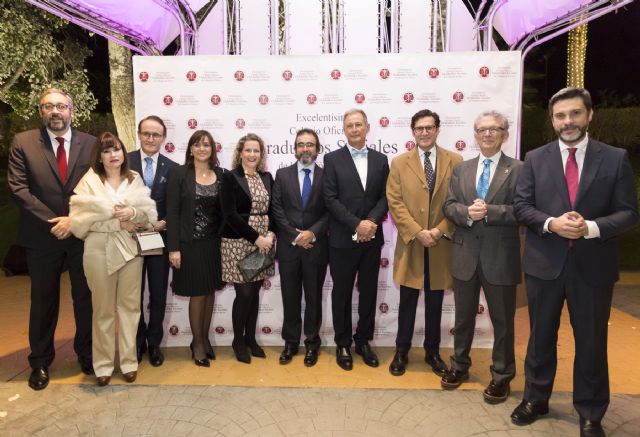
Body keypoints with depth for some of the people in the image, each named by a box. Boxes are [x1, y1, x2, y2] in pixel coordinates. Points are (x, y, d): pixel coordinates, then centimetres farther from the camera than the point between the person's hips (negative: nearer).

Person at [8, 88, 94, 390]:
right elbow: (18, 188, -6)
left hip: (84, 236, 1)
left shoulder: (91, 144, 1)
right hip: (42, 238, 0)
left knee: (86, 299, 11)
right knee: (43, 302, 13)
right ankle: (40, 362, 30)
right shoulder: (23, 142, 0)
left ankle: (86, 354, 31)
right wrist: (53, 221, -13)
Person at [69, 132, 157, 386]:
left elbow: (150, 214, 4)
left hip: (131, 249, 2)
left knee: (129, 306, 8)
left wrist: (133, 213, -16)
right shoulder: (89, 181, -1)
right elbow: (81, 219, -9)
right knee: (103, 309, 8)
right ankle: (103, 364, 22)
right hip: (100, 251, -2)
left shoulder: (135, 179, 7)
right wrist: (118, 223, -14)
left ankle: (128, 360, 21)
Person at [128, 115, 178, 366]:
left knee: (158, 295, 10)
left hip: (160, 238, 1)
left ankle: (154, 343, 27)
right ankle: (138, 342, 30)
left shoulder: (172, 168, 2)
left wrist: (164, 223, -13)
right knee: (133, 294, 12)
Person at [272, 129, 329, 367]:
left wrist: (312, 233, -14)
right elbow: (277, 209, -1)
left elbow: (330, 211, -2)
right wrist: (294, 235, -9)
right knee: (290, 296, 10)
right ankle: (291, 342, 24)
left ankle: (312, 343, 24)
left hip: (316, 246, -1)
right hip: (288, 246, 1)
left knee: (313, 296, 9)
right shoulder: (282, 174, 6)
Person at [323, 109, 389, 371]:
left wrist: (371, 221, -14)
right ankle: (343, 344, 23)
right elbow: (330, 199, -8)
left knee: (368, 292, 12)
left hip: (372, 239, 3)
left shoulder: (380, 159, 9)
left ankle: (363, 341, 28)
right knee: (342, 293, 8)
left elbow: (385, 197, 4)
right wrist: (356, 225, -17)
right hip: (343, 239, -3)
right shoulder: (332, 159, -1)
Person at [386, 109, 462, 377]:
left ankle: (433, 352, 29)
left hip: (441, 244, 1)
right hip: (411, 244, -1)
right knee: (407, 302, 8)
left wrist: (440, 230, -12)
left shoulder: (455, 162, 3)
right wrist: (418, 232, -14)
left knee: (435, 303, 13)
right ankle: (402, 352, 23)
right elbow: (395, 203, -4)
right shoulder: (399, 163, 3)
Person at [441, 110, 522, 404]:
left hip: (500, 257, -3)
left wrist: (489, 211, -24)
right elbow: (449, 206, 2)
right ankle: (460, 365, 36)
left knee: (502, 319, 11)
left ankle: (501, 375, 29)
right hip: (466, 255, 4)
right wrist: (467, 213, -18)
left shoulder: (518, 169, -4)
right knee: (463, 316, 17)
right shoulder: (461, 169, 8)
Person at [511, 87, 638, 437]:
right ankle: (535, 399, 34)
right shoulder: (535, 159, 3)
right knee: (541, 336, 15)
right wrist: (551, 223, -18)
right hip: (544, 262, 1)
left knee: (591, 341, 12)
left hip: (593, 265, 0)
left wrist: (591, 228, -20)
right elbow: (521, 206, -1)